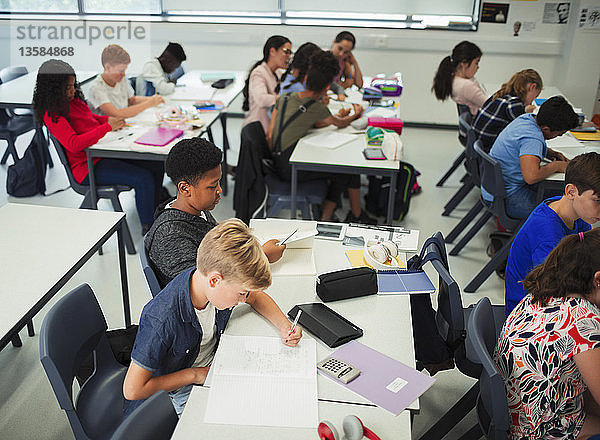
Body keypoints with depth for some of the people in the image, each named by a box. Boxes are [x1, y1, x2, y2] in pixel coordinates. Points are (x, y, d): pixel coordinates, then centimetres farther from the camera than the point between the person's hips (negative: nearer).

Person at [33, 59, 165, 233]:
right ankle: (148, 229, -7)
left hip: (104, 152, 9)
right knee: (144, 179, -22)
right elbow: (74, 144, -28)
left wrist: (108, 120, 8)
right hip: (88, 166, -9)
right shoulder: (52, 114, -16)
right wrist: (107, 127, -23)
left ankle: (153, 216, 13)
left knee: (156, 166, 1)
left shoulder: (73, 100, 10)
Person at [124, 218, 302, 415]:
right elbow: (132, 390, -27)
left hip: (215, 367, 7)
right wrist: (195, 374, -21)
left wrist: (285, 327, -9)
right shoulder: (161, 320, -35)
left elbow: (256, 297, 7)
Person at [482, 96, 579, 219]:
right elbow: (531, 176, -40)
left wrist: (553, 154, 8)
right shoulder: (533, 138, -28)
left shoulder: (526, 118, 2)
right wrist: (555, 166, -21)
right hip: (507, 201, -10)